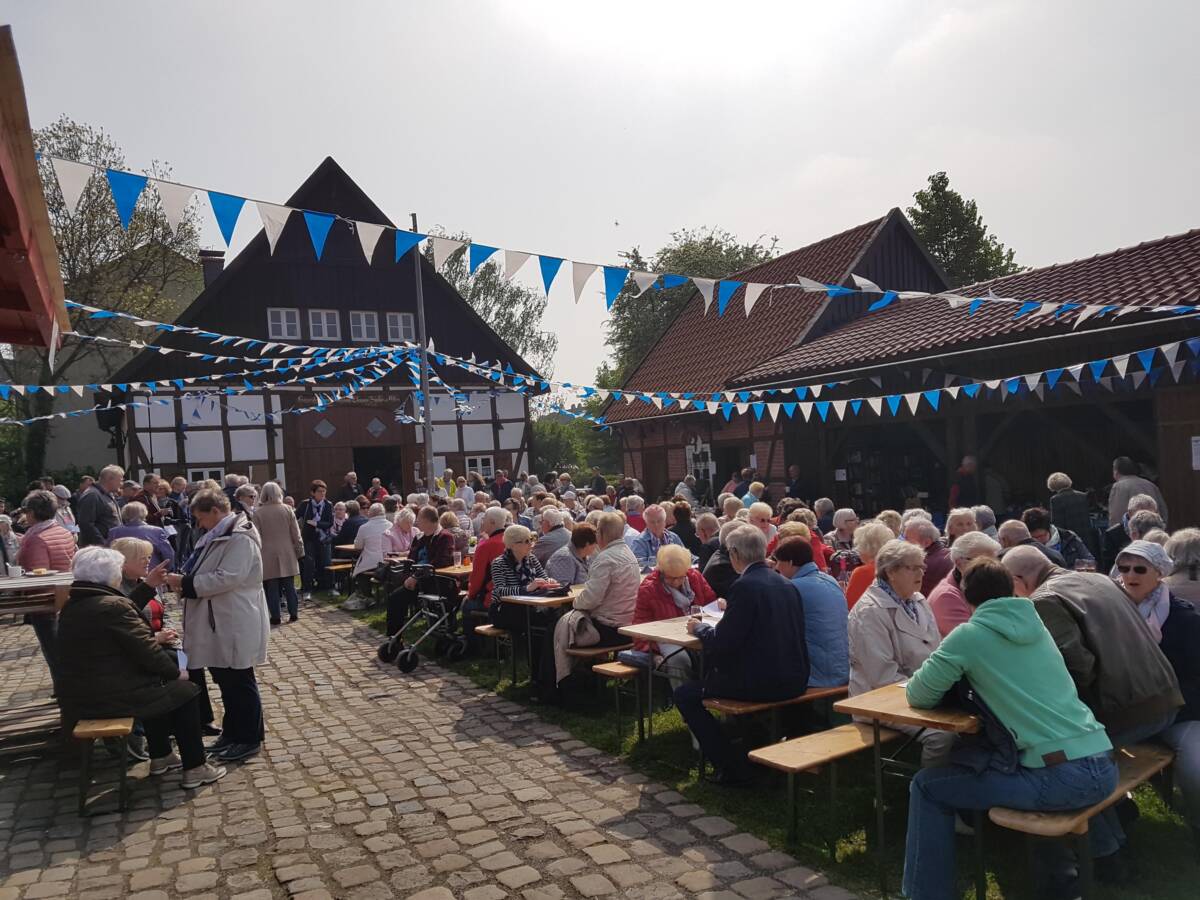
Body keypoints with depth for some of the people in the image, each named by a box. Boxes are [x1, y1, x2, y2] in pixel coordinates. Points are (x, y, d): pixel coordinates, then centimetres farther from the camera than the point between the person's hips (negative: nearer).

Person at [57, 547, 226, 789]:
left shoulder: (72, 606, 7)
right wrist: (176, 673, -3)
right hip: (110, 696, -10)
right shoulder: (113, 605, -21)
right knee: (184, 692, 5)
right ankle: (194, 770, 9)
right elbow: (146, 651, -18)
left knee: (157, 684, 29)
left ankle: (160, 757, 35)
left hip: (78, 696, 10)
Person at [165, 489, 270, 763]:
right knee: (225, 679, 17)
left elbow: (227, 578, -27)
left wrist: (186, 582, -20)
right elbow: (211, 576, 20)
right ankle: (233, 732, 30)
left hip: (236, 624, -10)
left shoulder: (240, 538, -19)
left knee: (239, 681, 1)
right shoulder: (219, 536, 14)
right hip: (219, 623, 10)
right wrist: (186, 583, 1)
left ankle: (249, 739, 13)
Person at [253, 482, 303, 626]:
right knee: (289, 586, 9)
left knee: (272, 588, 3)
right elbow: (296, 534, 2)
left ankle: (275, 616, 4)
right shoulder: (287, 510, 1)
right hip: (287, 556, 2)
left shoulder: (257, 513, -7)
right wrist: (300, 552, 9)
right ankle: (293, 613, 12)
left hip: (268, 557, -2)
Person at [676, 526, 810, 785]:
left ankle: (732, 766, 6)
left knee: (685, 695, 4)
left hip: (763, 684, -9)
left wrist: (700, 628, 3)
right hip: (794, 680, 9)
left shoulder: (745, 586, -16)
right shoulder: (786, 584, 7)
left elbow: (723, 644, -16)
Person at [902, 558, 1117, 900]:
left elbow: (918, 696, 1)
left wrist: (961, 676, 19)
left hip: (1062, 776, -7)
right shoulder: (1035, 624, 16)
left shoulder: (969, 634, -4)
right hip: (1104, 768, 7)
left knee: (927, 787, 7)